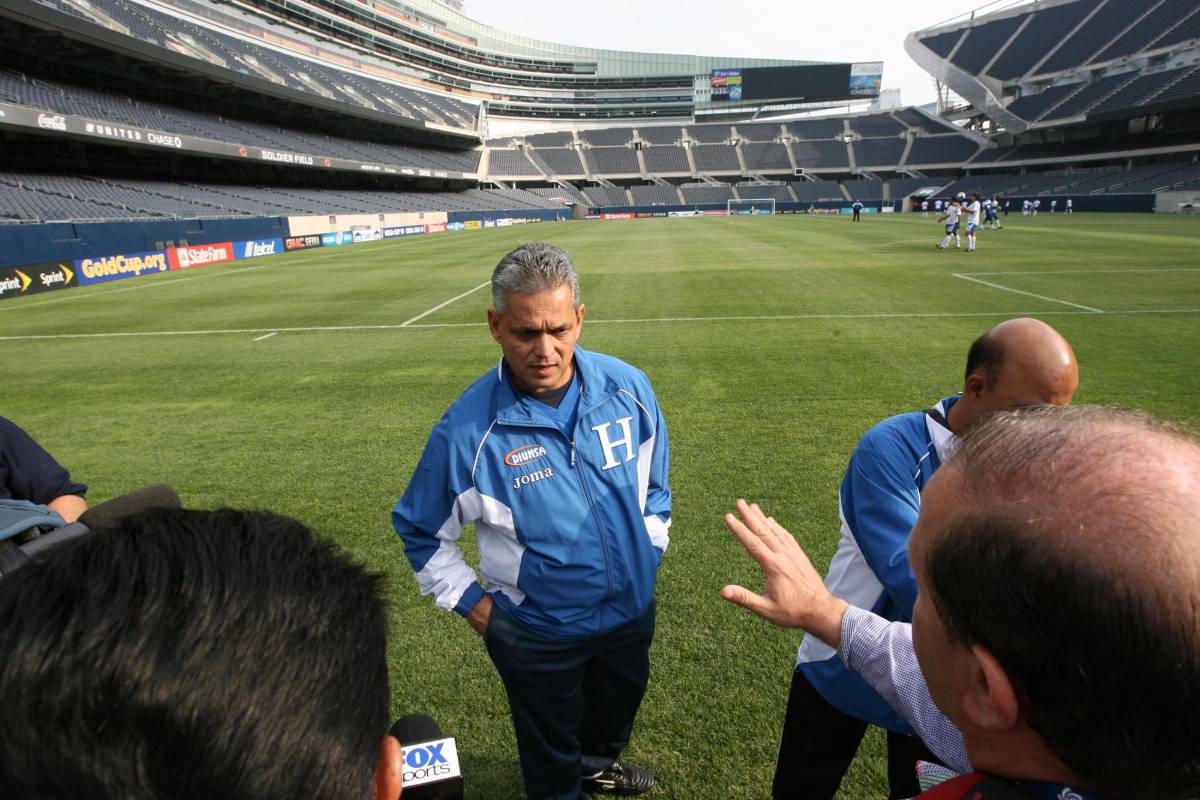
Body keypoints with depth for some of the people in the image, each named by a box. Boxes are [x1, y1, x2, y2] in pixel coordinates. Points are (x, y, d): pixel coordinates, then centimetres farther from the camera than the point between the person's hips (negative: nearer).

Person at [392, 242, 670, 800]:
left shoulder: (628, 387, -16)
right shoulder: (467, 430, -25)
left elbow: (654, 478, 4)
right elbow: (420, 529, -8)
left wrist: (649, 545, 6)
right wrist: (468, 599, -8)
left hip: (633, 608, 4)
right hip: (537, 634, -4)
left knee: (619, 704, 33)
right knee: (553, 754, 23)